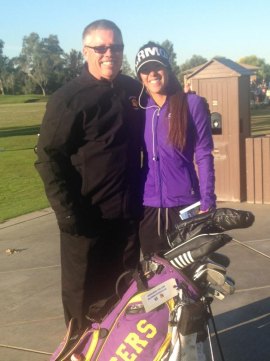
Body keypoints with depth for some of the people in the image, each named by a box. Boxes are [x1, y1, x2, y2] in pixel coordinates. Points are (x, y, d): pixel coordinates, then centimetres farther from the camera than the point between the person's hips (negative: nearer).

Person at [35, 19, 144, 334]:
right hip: (87, 217, -4)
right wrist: (68, 212, -17)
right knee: (85, 296, 9)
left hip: (129, 212, 5)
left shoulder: (135, 90, 7)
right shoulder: (68, 98, -8)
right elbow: (48, 158, -10)